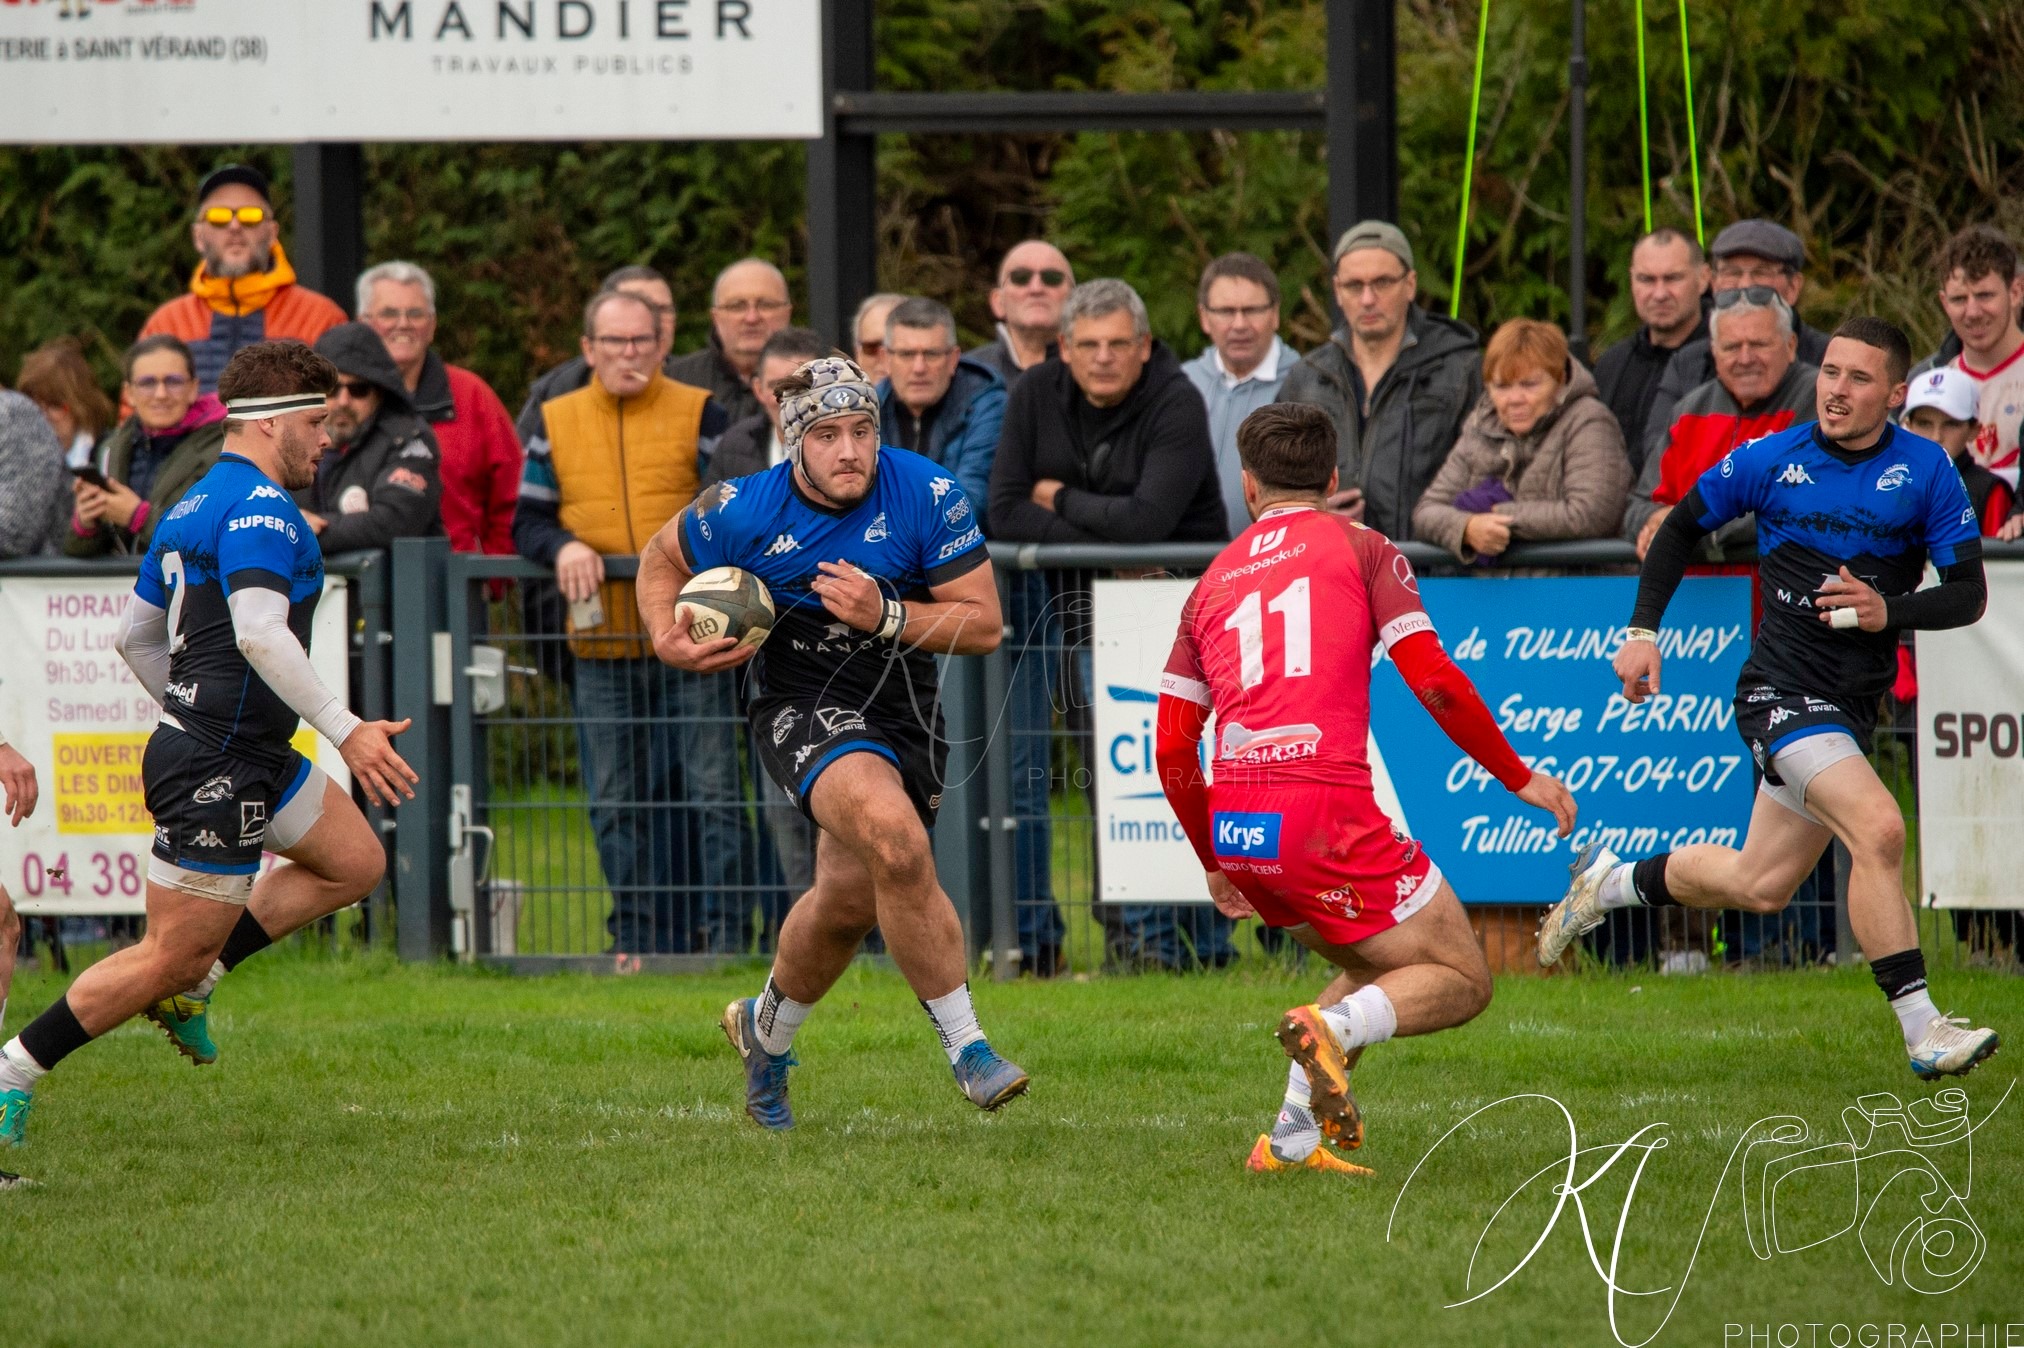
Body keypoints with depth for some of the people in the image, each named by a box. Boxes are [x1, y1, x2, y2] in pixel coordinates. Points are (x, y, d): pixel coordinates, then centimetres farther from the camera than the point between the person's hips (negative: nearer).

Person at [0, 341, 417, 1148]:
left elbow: (136, 636, 21)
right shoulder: (260, 507, -17)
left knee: (356, 862, 18)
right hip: (215, 774, -10)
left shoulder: (193, 507, 14)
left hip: (250, 757, 10)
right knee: (170, 956, -5)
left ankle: (191, 982, 15)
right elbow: (259, 634, -30)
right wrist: (347, 732, -30)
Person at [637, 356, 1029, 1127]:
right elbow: (662, 558, 8)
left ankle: (767, 1027, 45)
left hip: (903, 710, 3)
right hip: (805, 708, -3)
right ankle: (966, 1047, -20)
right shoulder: (743, 513, -14)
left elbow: (983, 624, -9)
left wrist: (885, 616, -23)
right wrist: (668, 640, -10)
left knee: (849, 902, 13)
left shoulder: (926, 495, -14)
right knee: (897, 840, -30)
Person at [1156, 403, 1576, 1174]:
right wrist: (1519, 778, 7)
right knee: (1461, 980, 7)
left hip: (1236, 825, 6)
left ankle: (1292, 1139, 10)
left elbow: (1172, 749, 16)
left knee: (1380, 966, 26)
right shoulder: (1359, 548, 7)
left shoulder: (1213, 581, 20)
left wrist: (1214, 862, 29)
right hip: (1322, 812, -6)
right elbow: (1434, 682, -4)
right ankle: (1333, 1026, -22)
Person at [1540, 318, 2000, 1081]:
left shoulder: (1926, 472, -2)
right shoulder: (1773, 460, -4)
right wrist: (1643, 630, 4)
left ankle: (1615, 883, 40)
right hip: (1782, 690, -4)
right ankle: (1921, 1030, -24)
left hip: (1852, 704, 4)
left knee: (1759, 887, 14)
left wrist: (1888, 612, -21)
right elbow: (1681, 528, 11)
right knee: (1878, 827, -26)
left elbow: (1968, 593, -3)